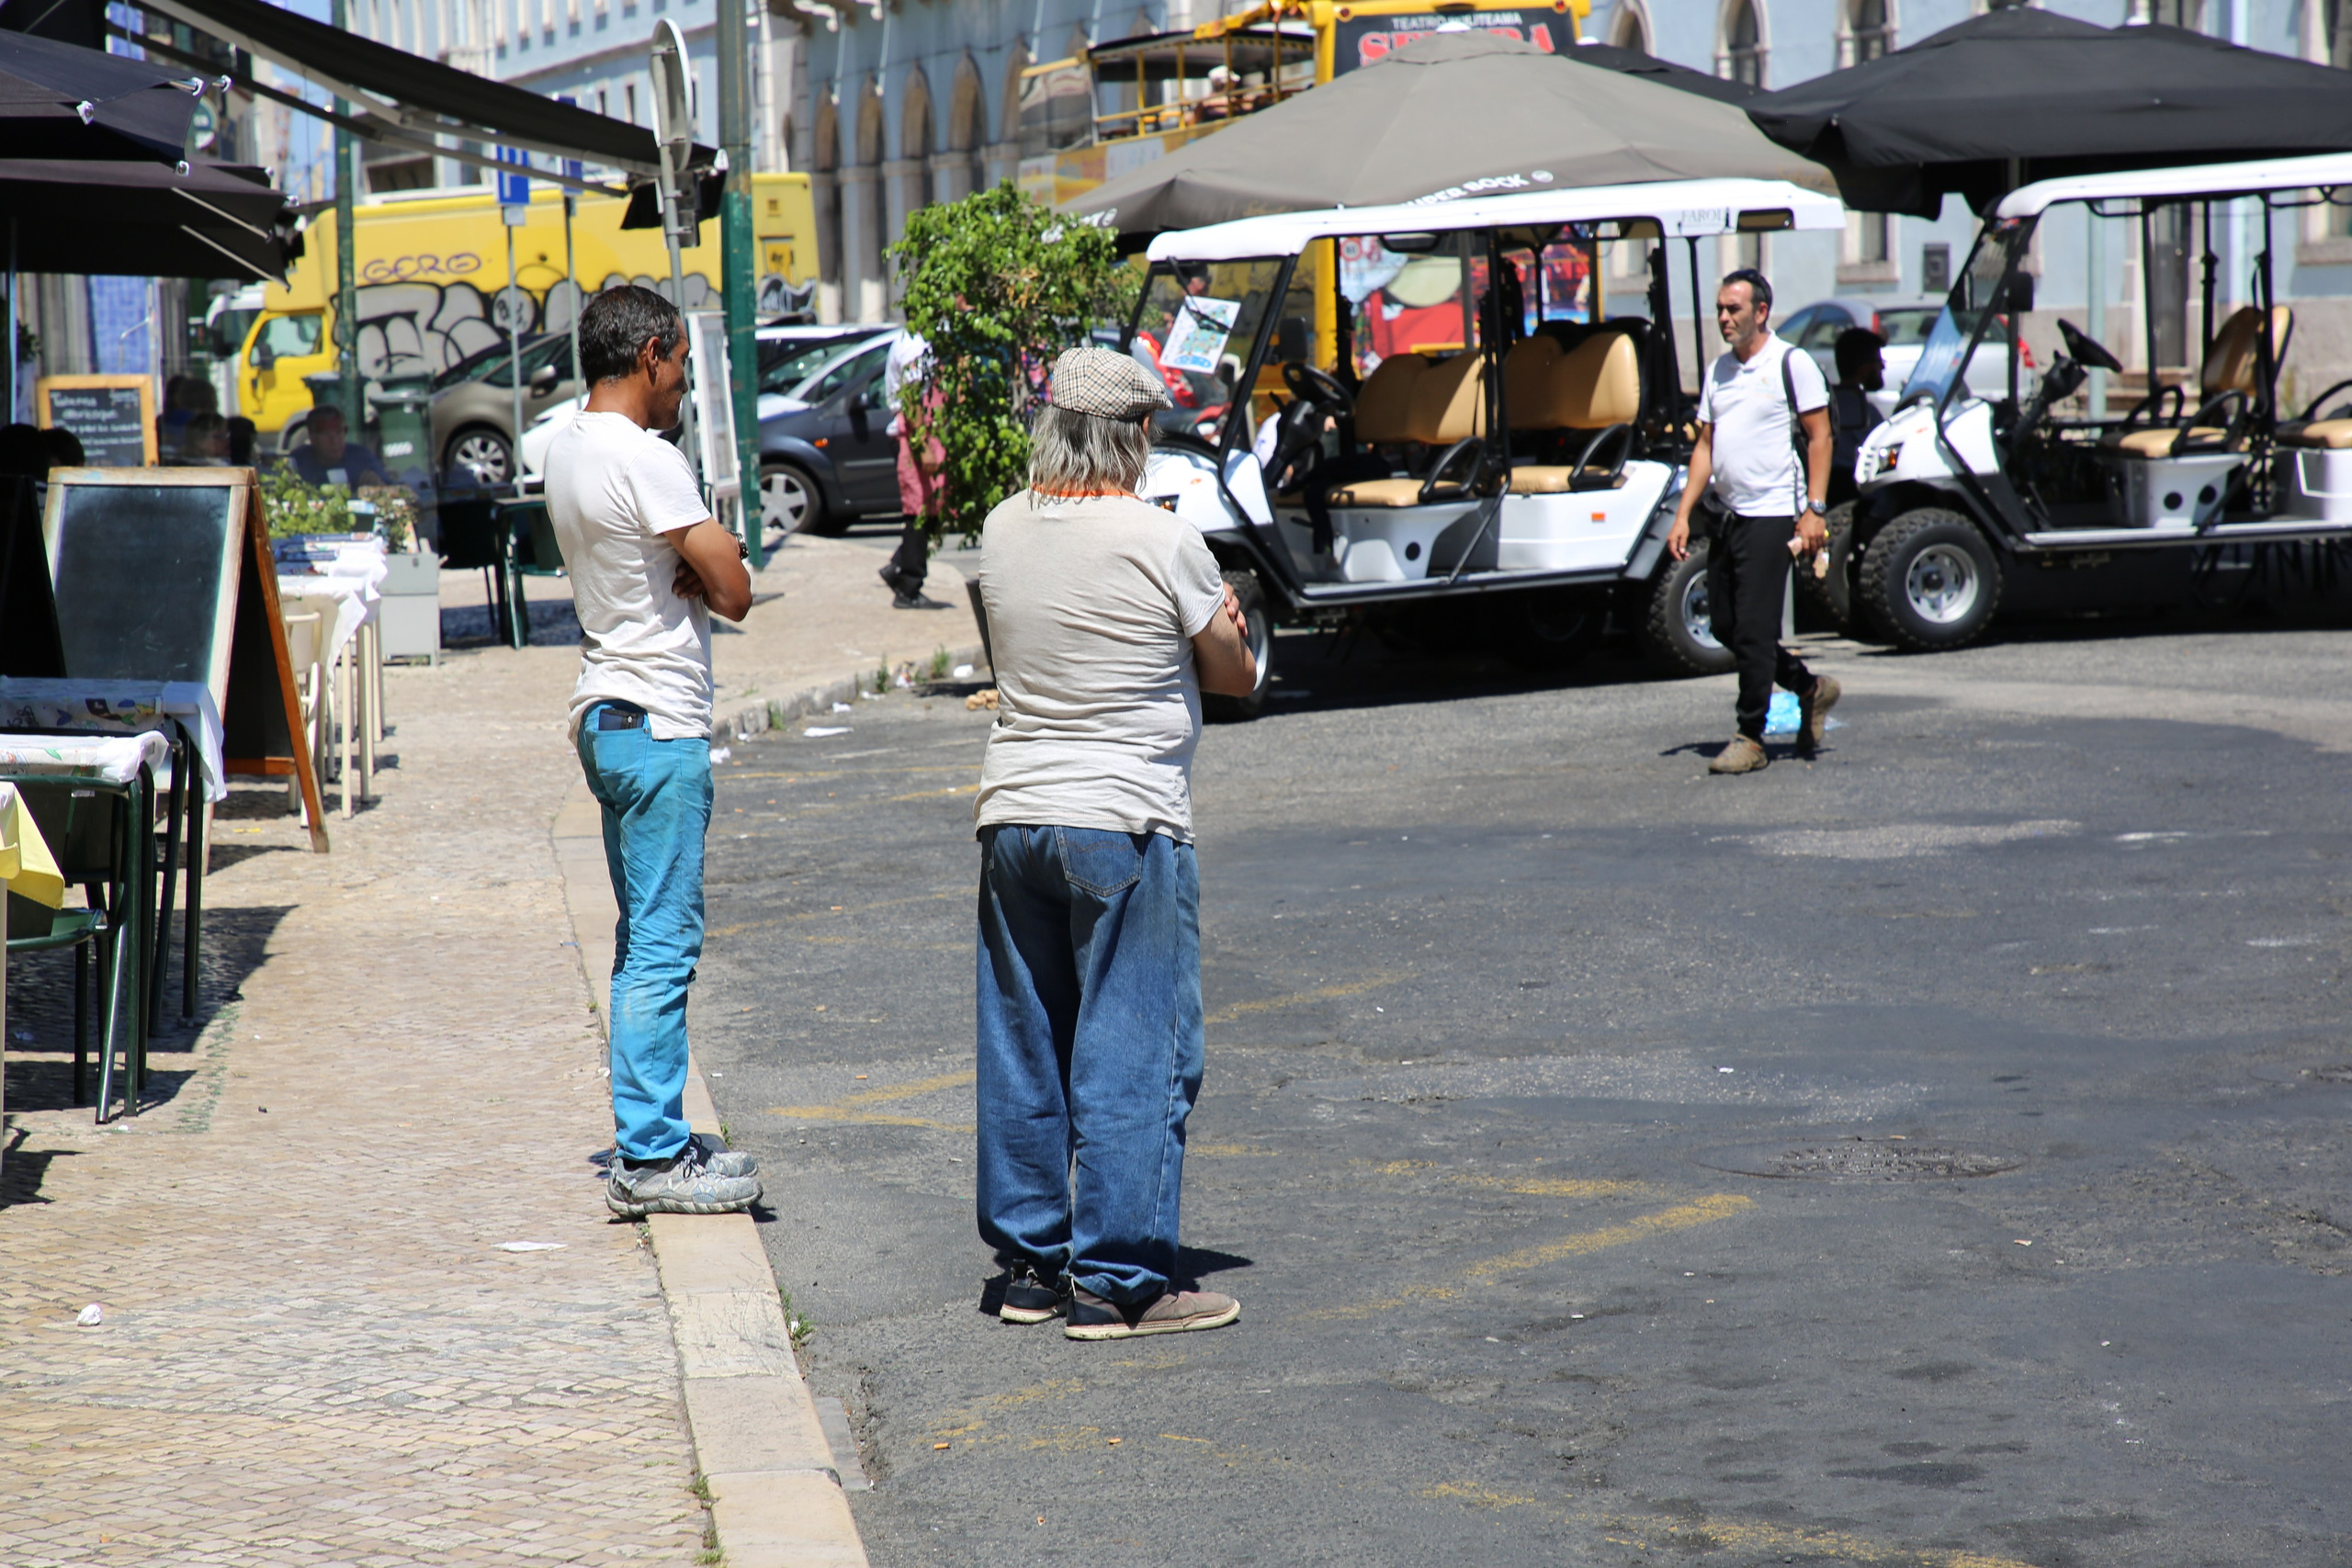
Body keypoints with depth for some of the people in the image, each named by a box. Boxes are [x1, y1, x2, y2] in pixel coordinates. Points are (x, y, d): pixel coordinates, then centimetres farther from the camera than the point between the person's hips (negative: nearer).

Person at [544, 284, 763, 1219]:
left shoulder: (567, 454, 13)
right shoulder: (646, 461, -17)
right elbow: (734, 592, -16)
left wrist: (691, 571, -3)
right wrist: (707, 573, 3)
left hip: (606, 717, 10)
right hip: (658, 724, -10)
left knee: (645, 941, 14)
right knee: (664, 943, -7)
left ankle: (649, 1141, 18)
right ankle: (650, 1159, -5)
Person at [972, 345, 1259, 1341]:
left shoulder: (1001, 533, 4)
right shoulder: (1164, 543, -12)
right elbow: (1234, 677, 0)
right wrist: (1221, 632, 18)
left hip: (1013, 813, 6)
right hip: (1127, 820, -6)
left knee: (1023, 1050, 13)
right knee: (1136, 1058, -1)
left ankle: (1029, 1262, 21)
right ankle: (1116, 1282, 0)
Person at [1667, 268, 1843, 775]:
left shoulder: (1791, 365, -5)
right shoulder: (1718, 370, 14)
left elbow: (1819, 437, -6)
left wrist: (1814, 510, -14)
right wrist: (1683, 514, 8)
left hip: (1770, 516, -7)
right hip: (1724, 516, 7)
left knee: (1753, 629, -7)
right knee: (1725, 627, 10)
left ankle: (1751, 738, 2)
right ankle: (1810, 689, 28)